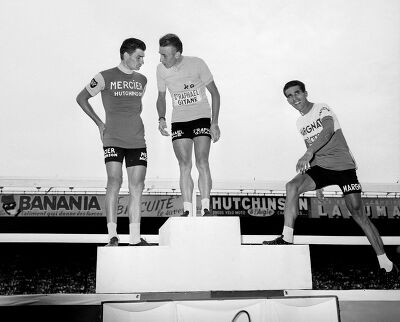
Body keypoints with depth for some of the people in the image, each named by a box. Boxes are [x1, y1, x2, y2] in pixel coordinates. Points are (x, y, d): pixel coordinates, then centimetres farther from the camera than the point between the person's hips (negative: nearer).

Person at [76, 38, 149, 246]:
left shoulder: (141, 80, 14)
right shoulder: (105, 78, -1)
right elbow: (81, 98, 10)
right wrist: (100, 124, 8)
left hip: (137, 141, 4)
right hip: (113, 140, -4)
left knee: (136, 188, 1)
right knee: (114, 183, -15)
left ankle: (135, 238, 7)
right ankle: (112, 236, -9)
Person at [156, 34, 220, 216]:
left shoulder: (197, 64, -11)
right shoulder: (161, 69, -2)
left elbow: (214, 93, -3)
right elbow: (161, 97, 13)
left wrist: (214, 123, -10)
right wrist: (161, 119, -6)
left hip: (202, 118, -3)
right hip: (179, 121, 3)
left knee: (202, 162, -14)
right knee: (184, 165, -4)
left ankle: (205, 208, -10)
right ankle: (188, 210, 0)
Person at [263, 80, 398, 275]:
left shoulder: (322, 109, -5)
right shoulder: (300, 123, 15)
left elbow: (328, 130, -25)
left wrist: (309, 153, -39)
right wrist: (316, 182, 21)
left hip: (343, 166, -5)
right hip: (320, 168, 5)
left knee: (357, 212, -7)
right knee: (292, 186, -22)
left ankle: (386, 264, 1)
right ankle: (287, 238, -20)